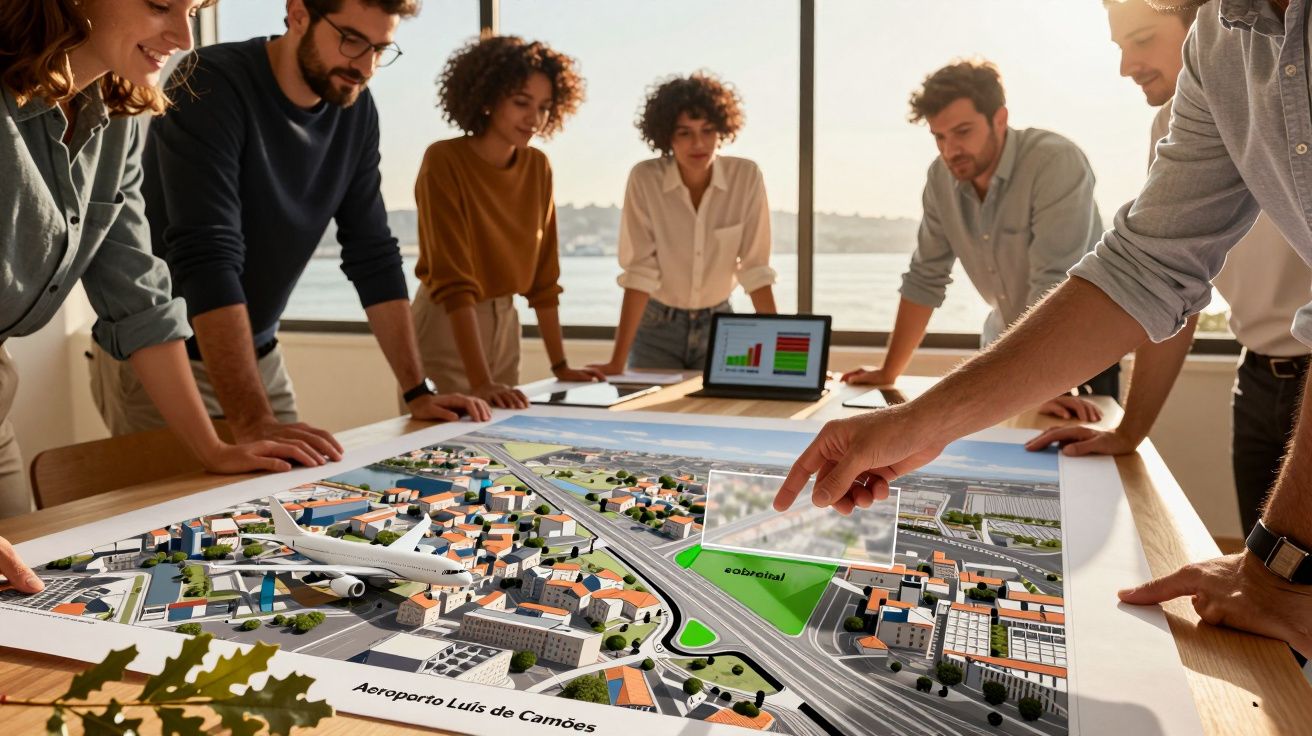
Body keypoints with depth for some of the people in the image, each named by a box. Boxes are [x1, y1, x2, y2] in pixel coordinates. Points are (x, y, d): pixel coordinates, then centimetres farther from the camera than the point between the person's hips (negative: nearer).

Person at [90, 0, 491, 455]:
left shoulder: (356, 109, -4)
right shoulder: (211, 86, -22)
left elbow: (372, 253, -2)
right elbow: (208, 258, -31)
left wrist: (419, 392, -7)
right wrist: (252, 421, -38)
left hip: (258, 357, 6)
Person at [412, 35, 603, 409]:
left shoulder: (538, 167, 0)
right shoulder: (444, 162, -17)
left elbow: (543, 274, 4)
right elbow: (452, 280, -24)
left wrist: (560, 365, 2)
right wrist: (480, 382, -31)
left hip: (504, 325, 6)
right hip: (445, 326, -5)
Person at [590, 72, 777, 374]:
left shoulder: (746, 177, -14)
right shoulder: (645, 179, -18)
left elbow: (756, 269, -12)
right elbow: (640, 272, -21)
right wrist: (618, 361, -25)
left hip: (718, 325, 1)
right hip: (657, 325, -1)